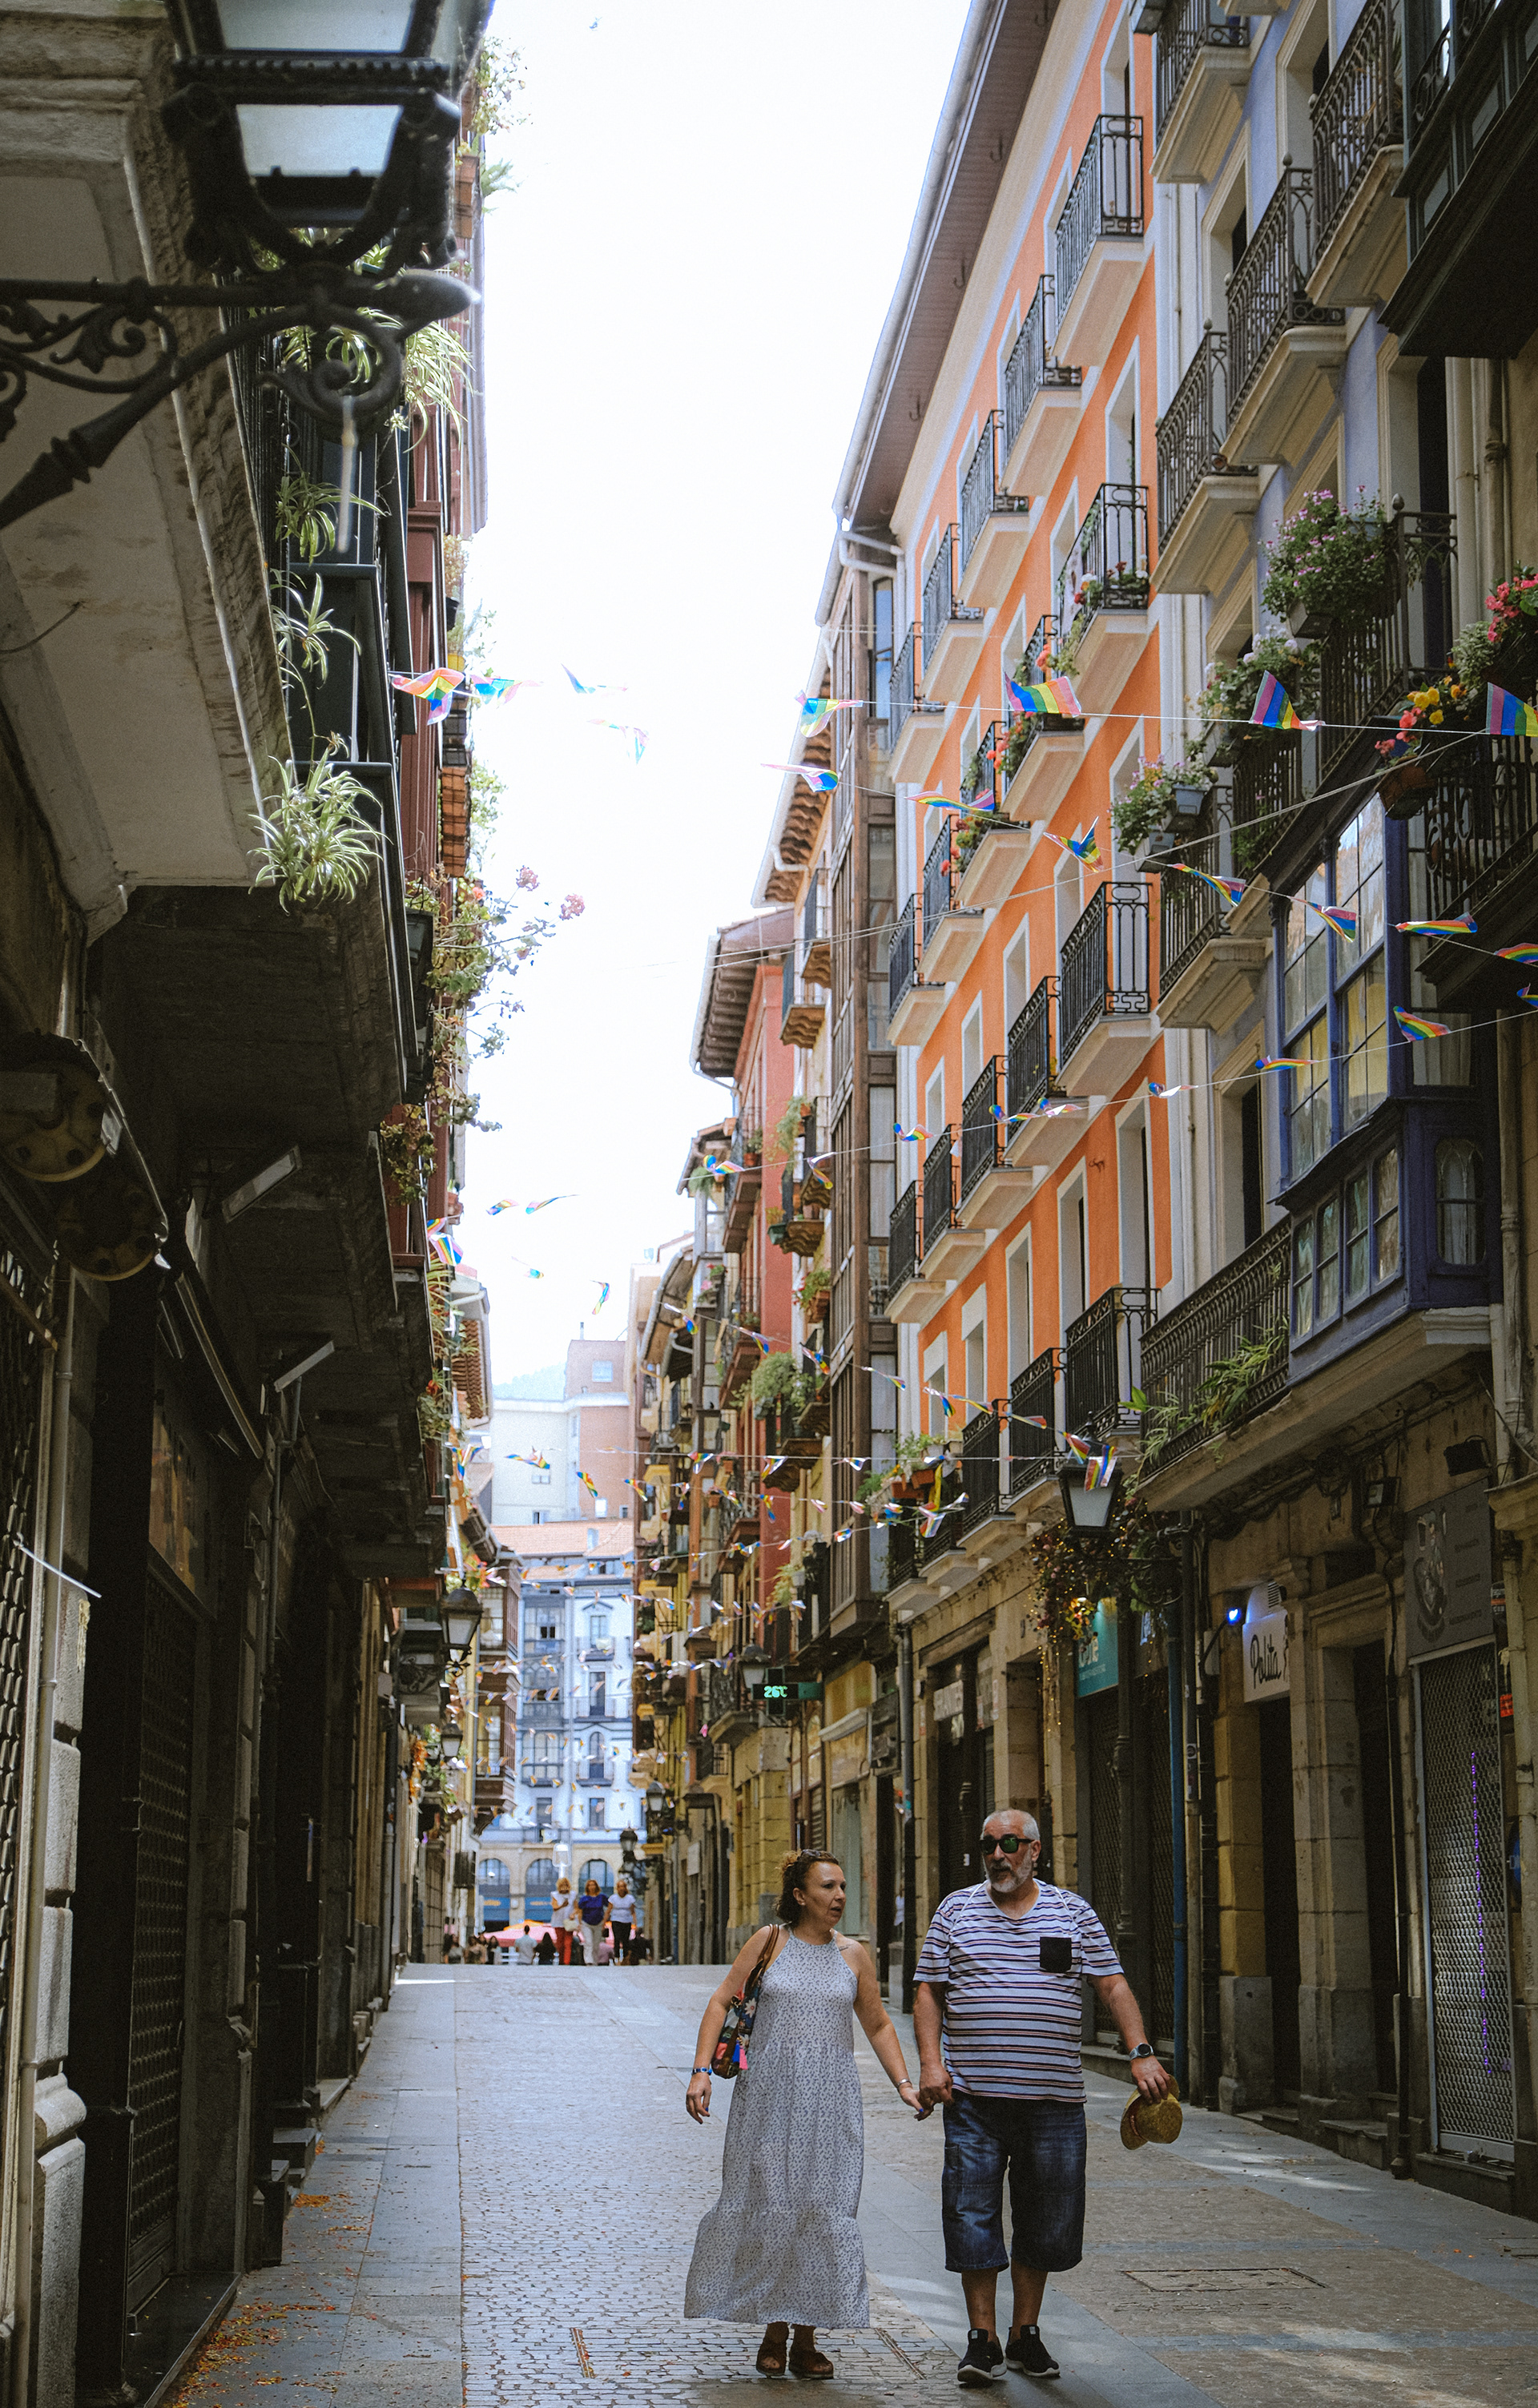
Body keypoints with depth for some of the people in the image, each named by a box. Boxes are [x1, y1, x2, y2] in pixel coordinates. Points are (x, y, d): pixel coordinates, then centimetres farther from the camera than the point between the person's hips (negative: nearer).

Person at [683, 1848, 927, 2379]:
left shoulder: (852, 1955, 7)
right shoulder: (769, 1941, 0)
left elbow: (878, 2025, 16)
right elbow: (721, 2002, 2)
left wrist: (903, 2084, 6)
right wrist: (701, 2071, -7)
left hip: (829, 2098, 2)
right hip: (768, 2095, -2)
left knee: (822, 2210, -1)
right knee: (768, 2206, 0)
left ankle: (806, 2340, 9)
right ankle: (773, 2333, 14)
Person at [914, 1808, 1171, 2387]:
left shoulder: (1072, 1912, 9)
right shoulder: (955, 1911, 8)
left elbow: (1113, 1987, 7)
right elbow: (928, 1992, 7)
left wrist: (1141, 2052, -5)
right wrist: (930, 2061, -6)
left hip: (1054, 2098, 1)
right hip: (974, 2096, -1)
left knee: (1046, 2220, 6)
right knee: (973, 2214, -3)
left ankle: (1026, 2333, 20)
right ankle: (982, 2339, 6)